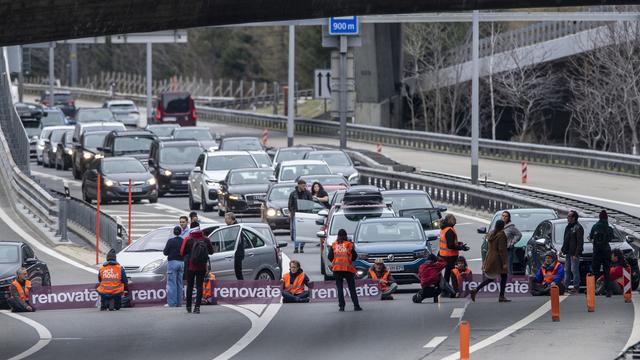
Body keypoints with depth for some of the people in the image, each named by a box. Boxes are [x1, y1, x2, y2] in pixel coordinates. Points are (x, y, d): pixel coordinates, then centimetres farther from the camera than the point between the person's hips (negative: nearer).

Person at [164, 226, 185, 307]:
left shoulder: (171, 241, -10)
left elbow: (165, 252, -7)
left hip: (172, 263, -4)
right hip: (181, 262, 4)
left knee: (172, 283, -3)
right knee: (179, 284, 11)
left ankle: (172, 302, -8)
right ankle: (179, 303, 11)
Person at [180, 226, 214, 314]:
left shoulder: (189, 240, -9)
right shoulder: (206, 240, -3)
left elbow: (182, 253, -4)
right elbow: (211, 251, 9)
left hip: (191, 267, -1)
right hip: (202, 267, 1)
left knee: (190, 286, 12)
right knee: (199, 286, 4)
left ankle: (188, 306, 17)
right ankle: (197, 306, -6)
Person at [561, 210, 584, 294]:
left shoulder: (578, 228, -14)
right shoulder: (568, 226, 15)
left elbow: (580, 242, -17)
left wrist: (576, 254, -20)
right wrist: (563, 249, 17)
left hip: (574, 253, -9)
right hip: (568, 252, 9)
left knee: (574, 270, -6)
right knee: (567, 270, 12)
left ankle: (576, 287, -2)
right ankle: (566, 285, 19)